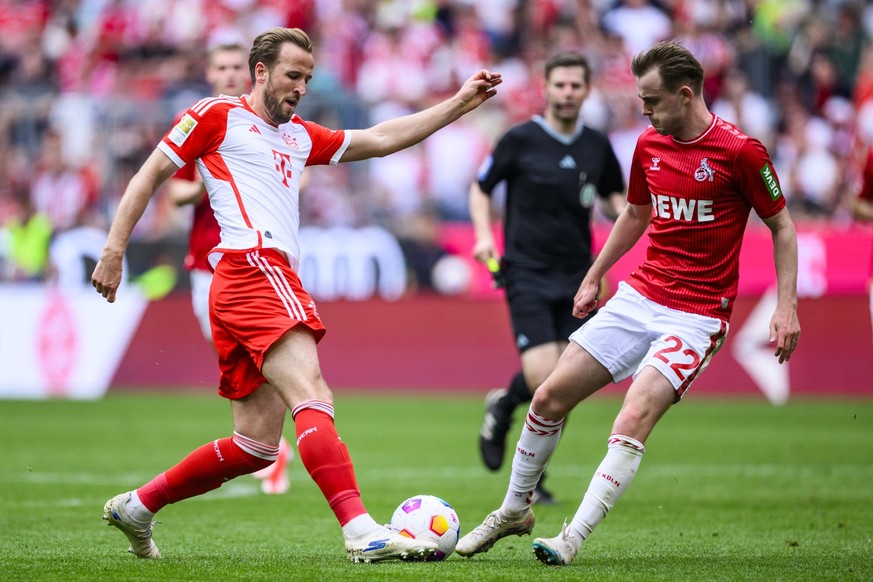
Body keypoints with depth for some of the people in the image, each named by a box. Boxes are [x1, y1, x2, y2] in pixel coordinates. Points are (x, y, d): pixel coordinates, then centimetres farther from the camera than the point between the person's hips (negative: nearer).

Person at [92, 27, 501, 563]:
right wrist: (114, 249, -1)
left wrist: (459, 104, 24)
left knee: (256, 445, 6)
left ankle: (136, 507, 18)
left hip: (272, 281, 9)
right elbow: (151, 175, 7)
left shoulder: (300, 137, 29)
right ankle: (362, 531, -37)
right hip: (253, 267, -9)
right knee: (311, 397, -24)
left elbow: (381, 139, 29)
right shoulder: (219, 116, 9)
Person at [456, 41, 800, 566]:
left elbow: (782, 227, -4)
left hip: (698, 314, -6)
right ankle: (514, 511, 22)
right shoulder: (649, 146, 6)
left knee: (635, 418, -23)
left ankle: (573, 540, -19)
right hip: (639, 296, 6)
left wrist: (786, 308, -11)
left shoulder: (739, 151, -12)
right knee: (550, 397, 2)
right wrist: (593, 278, 24)